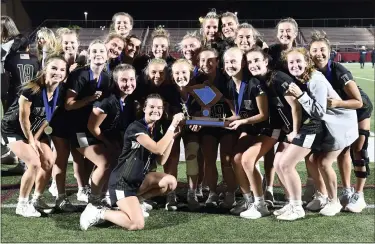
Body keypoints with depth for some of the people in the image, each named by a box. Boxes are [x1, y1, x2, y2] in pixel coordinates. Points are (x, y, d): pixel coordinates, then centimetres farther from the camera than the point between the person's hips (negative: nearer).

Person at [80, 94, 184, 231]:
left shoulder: (157, 130, 7)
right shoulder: (136, 127, -19)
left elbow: (161, 160, 2)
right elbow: (157, 149, -30)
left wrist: (173, 136, -4)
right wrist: (173, 126, -26)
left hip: (139, 178, 9)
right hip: (122, 181, -9)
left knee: (171, 182, -9)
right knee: (137, 224, -20)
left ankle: (133, 201, 7)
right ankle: (99, 213, 0)